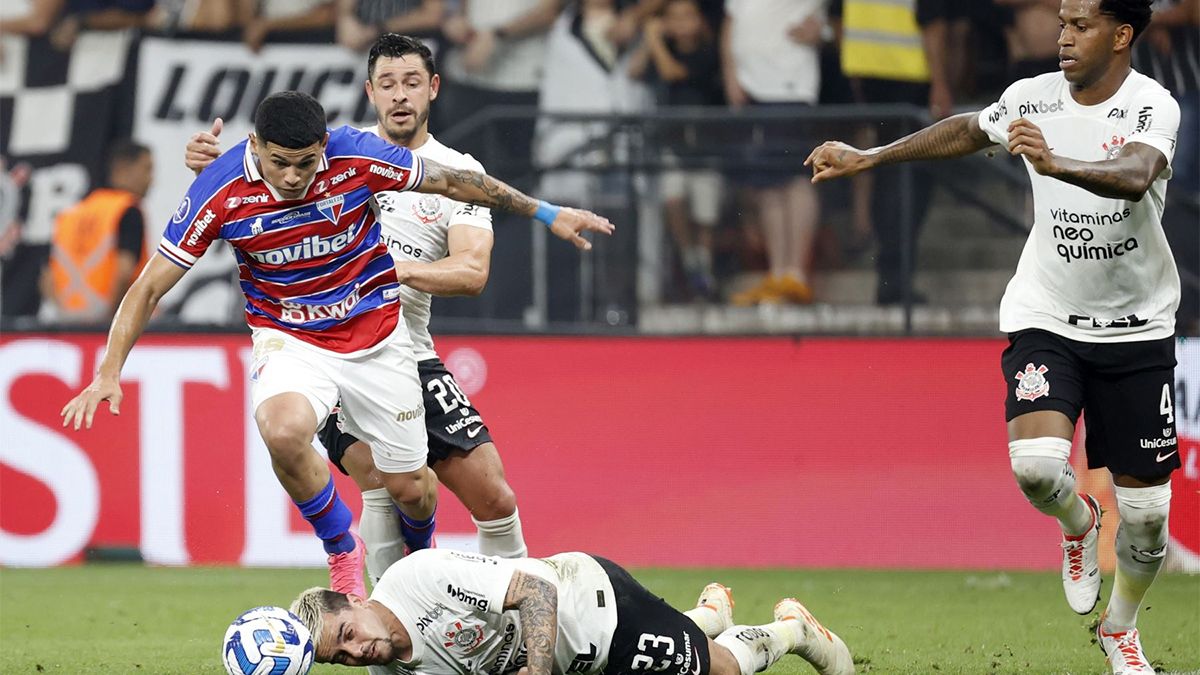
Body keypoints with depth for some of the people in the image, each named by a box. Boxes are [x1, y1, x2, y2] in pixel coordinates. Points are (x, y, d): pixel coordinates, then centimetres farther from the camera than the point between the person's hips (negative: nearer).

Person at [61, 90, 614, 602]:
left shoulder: (357, 157, -20)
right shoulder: (221, 192, -22)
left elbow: (451, 181, -4)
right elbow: (151, 286, -14)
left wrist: (545, 213, 2)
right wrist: (109, 373, -22)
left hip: (377, 332, 1)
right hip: (289, 338, -1)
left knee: (408, 488, 5)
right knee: (283, 431, -33)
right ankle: (342, 552, -6)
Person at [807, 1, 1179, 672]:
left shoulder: (1152, 107, -17)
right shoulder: (1034, 98, -3)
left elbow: (1135, 176, -39)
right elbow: (968, 130, 18)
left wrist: (1055, 164, -56)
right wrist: (870, 158, 22)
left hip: (1136, 327, -2)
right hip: (1046, 315, 2)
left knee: (1146, 505, 2)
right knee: (1036, 464, -23)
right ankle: (1079, 524, 14)